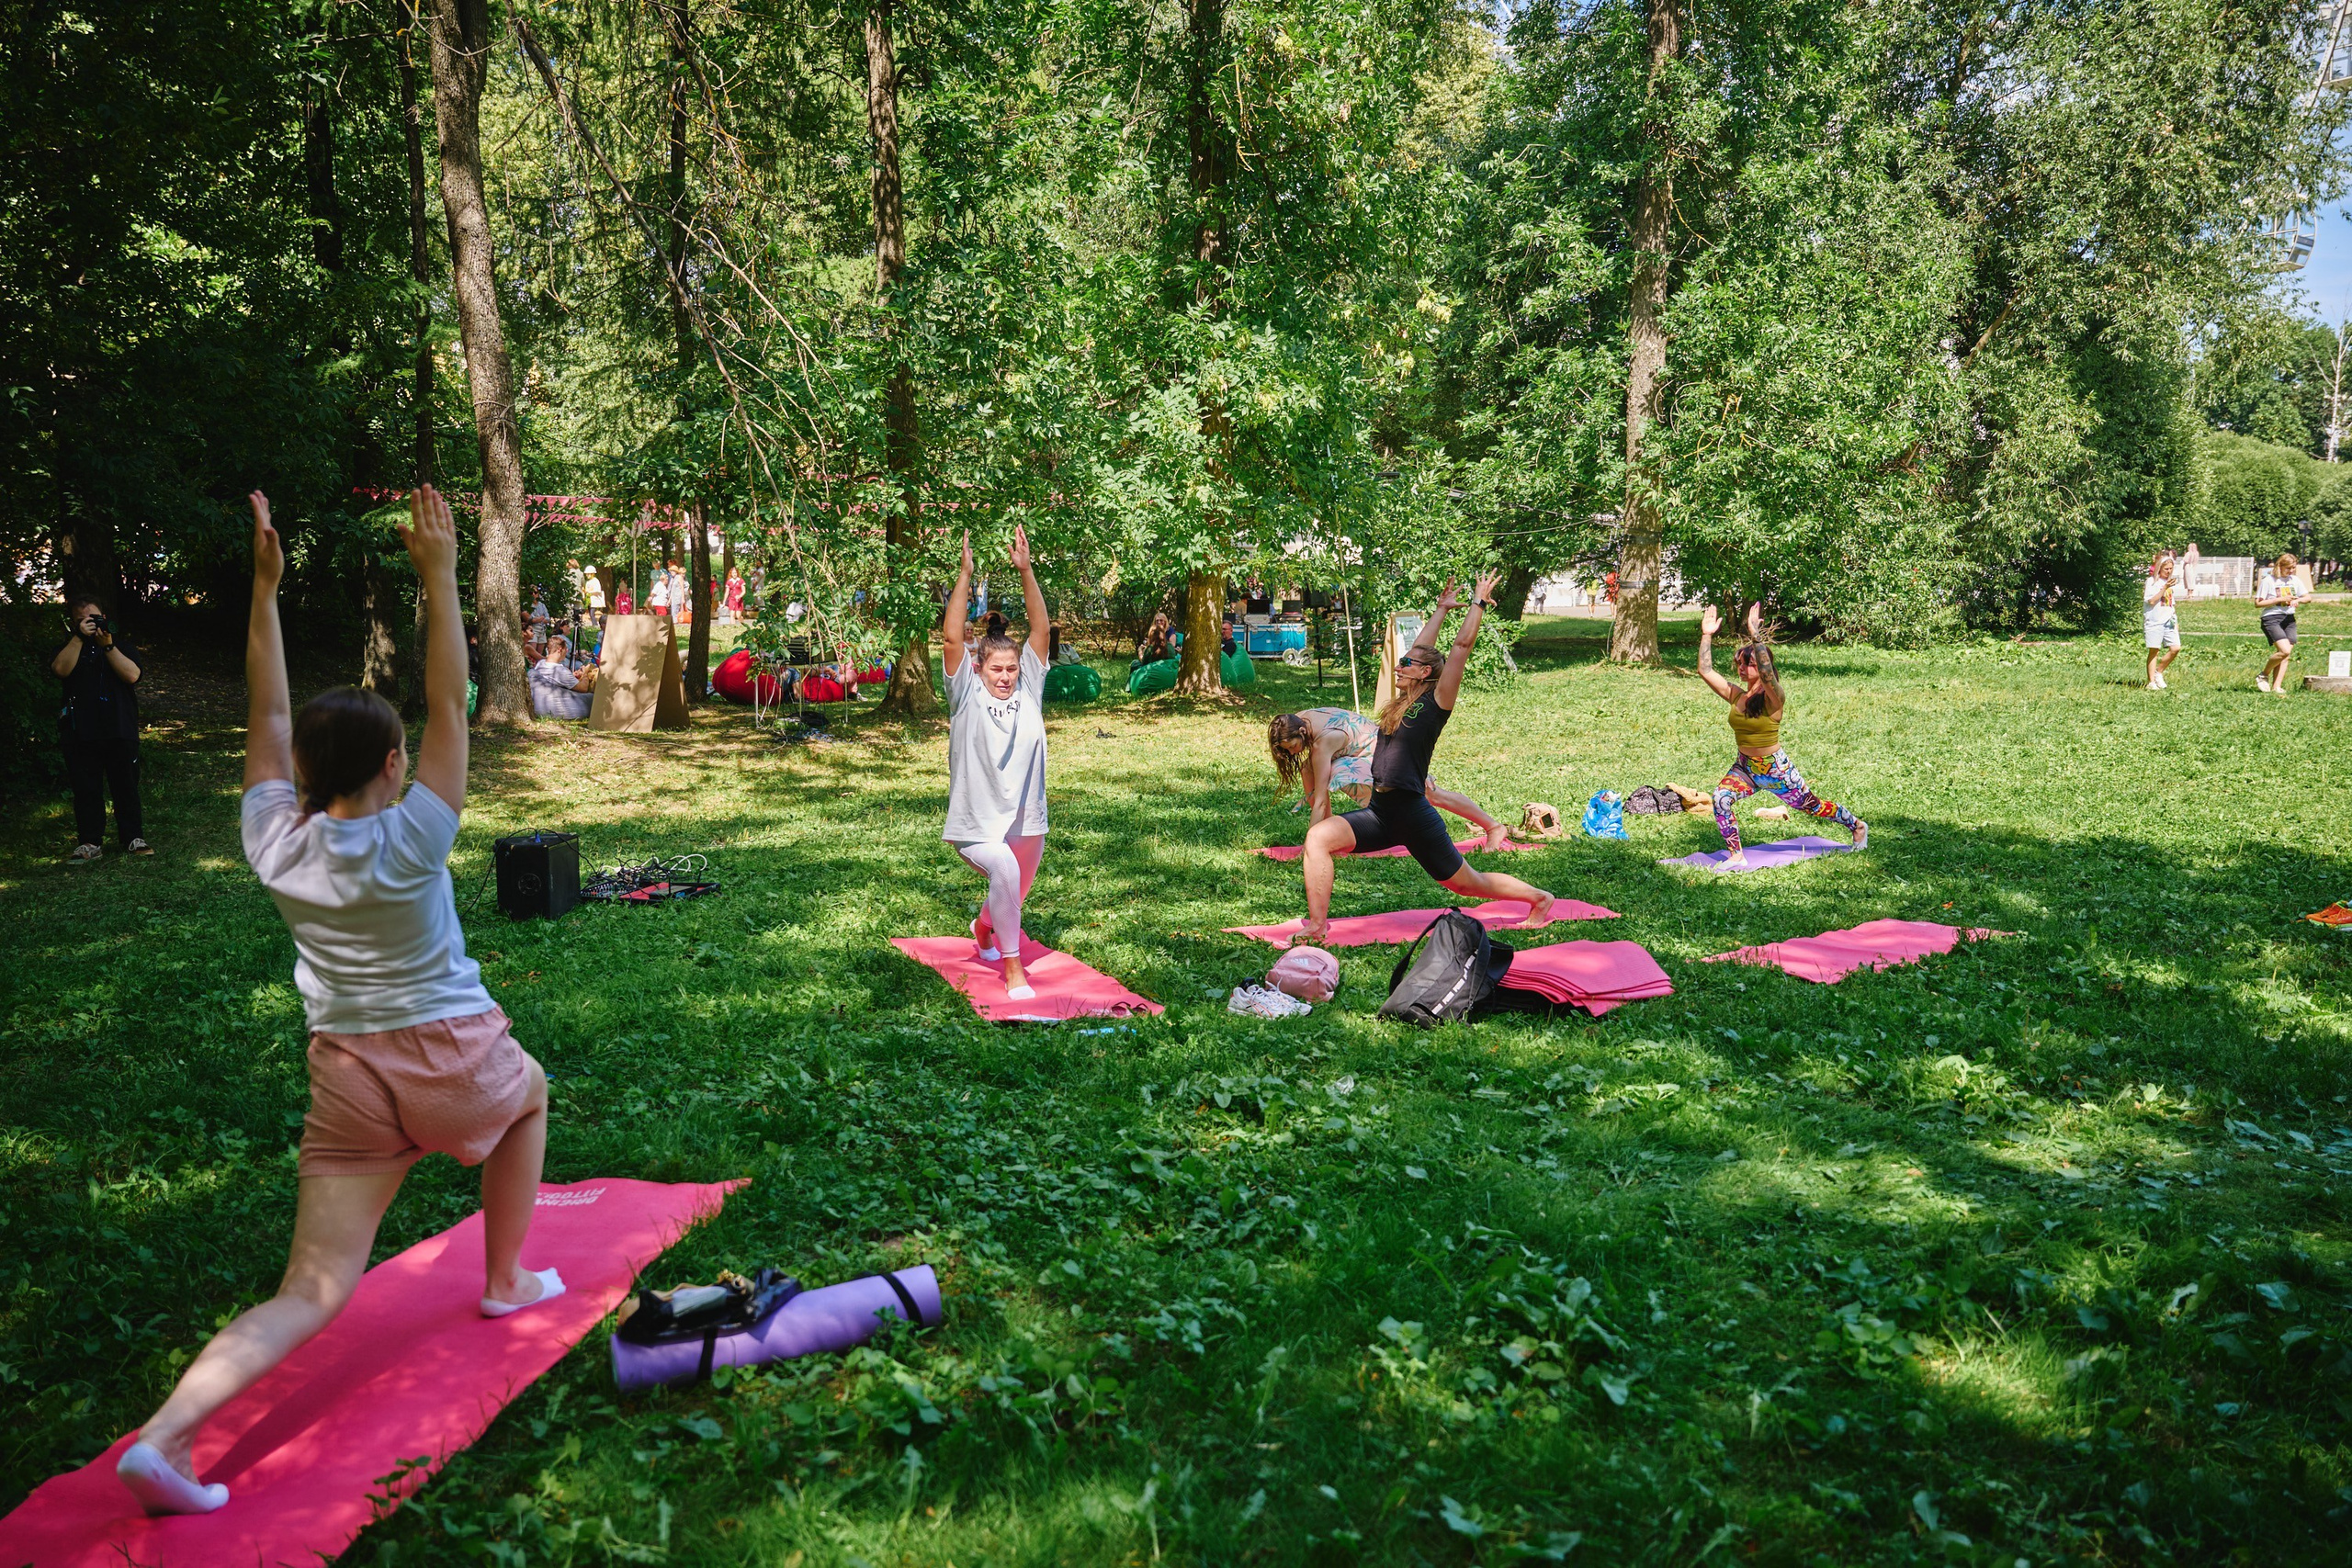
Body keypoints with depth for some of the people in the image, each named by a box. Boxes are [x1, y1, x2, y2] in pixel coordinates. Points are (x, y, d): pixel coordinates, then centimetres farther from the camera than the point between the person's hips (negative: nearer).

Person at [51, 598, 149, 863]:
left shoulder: (122, 647, 11)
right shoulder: (68, 649, 12)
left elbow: (132, 675, -8)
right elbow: (61, 669, -11)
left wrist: (108, 645, -14)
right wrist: (79, 638, -14)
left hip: (120, 730, -1)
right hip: (80, 734, 1)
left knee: (126, 787, 2)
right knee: (86, 790, 3)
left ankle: (134, 839, 9)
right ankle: (89, 843, 8)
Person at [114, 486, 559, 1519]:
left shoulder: (275, 844, -4)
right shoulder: (411, 840, -14)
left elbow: (269, 717, 6)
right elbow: (450, 706, -12)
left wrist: (265, 587, 8)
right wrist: (439, 577, -11)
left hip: (347, 1080, 3)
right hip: (453, 1060, -3)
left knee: (313, 1294, 5)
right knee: (530, 1092, 33)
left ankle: (165, 1433, -15)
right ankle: (506, 1281, 38)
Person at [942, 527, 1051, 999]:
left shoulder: (1029, 689, 1)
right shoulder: (967, 694, -6)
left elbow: (1040, 628, -5)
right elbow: (953, 638, -16)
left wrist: (1025, 571, -13)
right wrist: (965, 574, -21)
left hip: (1026, 822, 5)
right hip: (977, 823, -4)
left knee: (1014, 893, 21)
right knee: (1005, 872, -32)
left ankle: (984, 927, 58)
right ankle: (1012, 968, -17)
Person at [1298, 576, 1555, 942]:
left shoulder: (1436, 702, -6)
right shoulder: (1404, 701, 12)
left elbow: (1462, 646, -7)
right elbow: (1422, 650, 22)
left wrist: (1479, 603, 2)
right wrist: (1442, 610, 34)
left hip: (1413, 815, -6)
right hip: (1380, 813, 6)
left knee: (1468, 884, 10)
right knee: (1318, 836, -16)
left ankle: (1539, 898, 35)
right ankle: (1317, 928, -15)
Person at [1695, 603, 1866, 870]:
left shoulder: (1772, 698, -18)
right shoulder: (1736, 695, -1)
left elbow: (1766, 673, -41)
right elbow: (1705, 670, -4)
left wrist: (1756, 637, -46)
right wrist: (1707, 635, -9)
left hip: (1776, 769, -5)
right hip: (1744, 768, 5)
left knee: (1814, 806, 14)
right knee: (1721, 798, -24)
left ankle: (1857, 826, 44)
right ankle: (1736, 857, -11)